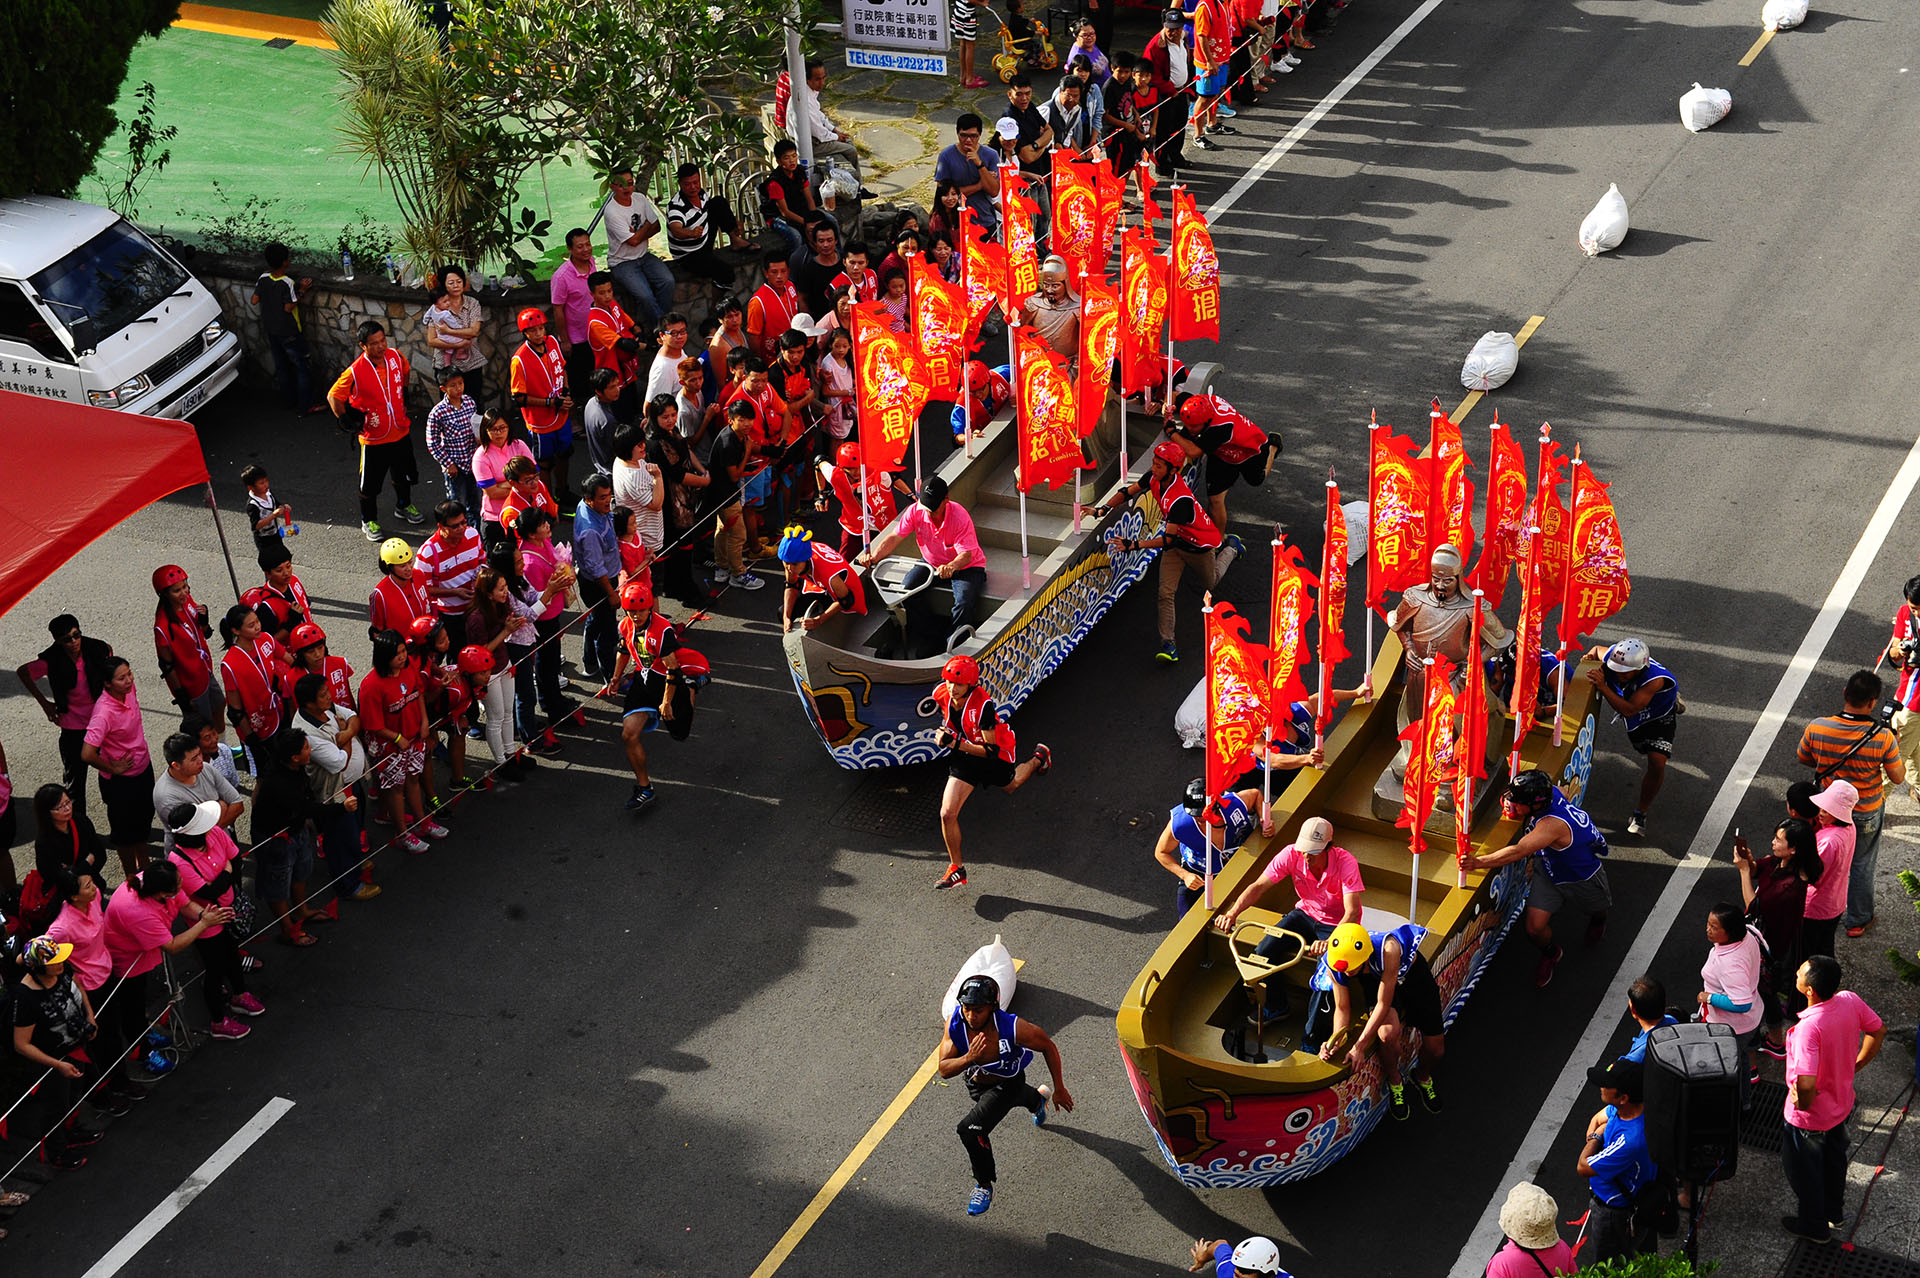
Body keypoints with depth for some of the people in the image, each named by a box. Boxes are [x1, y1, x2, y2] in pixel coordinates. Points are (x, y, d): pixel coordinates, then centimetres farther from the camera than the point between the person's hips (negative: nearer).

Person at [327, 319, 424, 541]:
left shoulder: (395, 356, -10)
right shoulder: (355, 371, -25)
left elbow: (406, 371, 16)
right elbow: (333, 397, -14)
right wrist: (347, 420, -13)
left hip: (401, 431, 5)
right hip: (374, 438, -5)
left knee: (404, 474, 24)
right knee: (370, 483, 9)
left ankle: (403, 506, 49)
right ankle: (369, 521, 29)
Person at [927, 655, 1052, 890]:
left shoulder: (982, 704, -38)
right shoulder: (940, 692, -21)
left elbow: (991, 750, -34)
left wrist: (957, 744, -43)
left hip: (998, 753, -4)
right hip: (964, 754, 4)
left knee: (1010, 786, 30)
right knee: (947, 814, -7)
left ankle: (1038, 759, 60)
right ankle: (957, 869, 12)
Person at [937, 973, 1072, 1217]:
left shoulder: (1012, 1028, -39)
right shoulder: (955, 1022, -31)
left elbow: (1048, 1047, -20)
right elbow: (944, 1070, -27)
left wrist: (1060, 1089, -10)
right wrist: (969, 1058, -49)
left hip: (1006, 1084, -5)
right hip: (974, 1083, 5)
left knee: (971, 1130, -23)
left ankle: (984, 1186, 3)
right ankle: (1039, 1099, 72)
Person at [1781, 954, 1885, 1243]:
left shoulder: (1809, 1027, -40)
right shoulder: (1850, 1000, -19)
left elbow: (1805, 1084, -45)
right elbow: (1878, 1031, 1)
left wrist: (1802, 1102, -23)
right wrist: (1855, 1066, 9)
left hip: (1810, 1118, -7)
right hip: (1841, 1104, 7)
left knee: (1804, 1171, 20)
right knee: (1834, 1160, 31)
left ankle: (1813, 1226, 42)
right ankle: (1834, 1213, 54)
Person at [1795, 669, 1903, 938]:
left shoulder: (1816, 728, -24)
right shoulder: (1883, 737, -29)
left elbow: (1803, 758, -4)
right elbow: (1898, 777, -15)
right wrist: (1895, 749, 1)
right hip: (1866, 814, -2)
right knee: (1861, 866, 21)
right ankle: (1858, 921, 39)